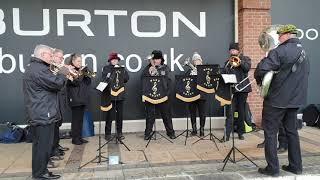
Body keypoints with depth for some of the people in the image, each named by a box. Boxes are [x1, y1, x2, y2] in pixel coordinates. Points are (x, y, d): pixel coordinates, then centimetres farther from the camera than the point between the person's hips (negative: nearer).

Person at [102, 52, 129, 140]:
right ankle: (107, 133, 12)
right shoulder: (106, 68, 4)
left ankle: (119, 132, 19)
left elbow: (126, 78, -1)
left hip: (120, 95, 2)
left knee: (120, 114, 7)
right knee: (108, 114, 3)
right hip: (109, 94, -2)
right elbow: (105, 79, -10)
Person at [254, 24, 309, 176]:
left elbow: (261, 70, -25)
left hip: (277, 99, -8)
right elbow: (305, 74, 19)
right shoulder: (303, 52, 10)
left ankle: (272, 168, 6)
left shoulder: (280, 51, -18)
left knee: (270, 132, 2)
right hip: (295, 99, 8)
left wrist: (260, 82, -5)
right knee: (292, 131, 17)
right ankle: (296, 166, 24)